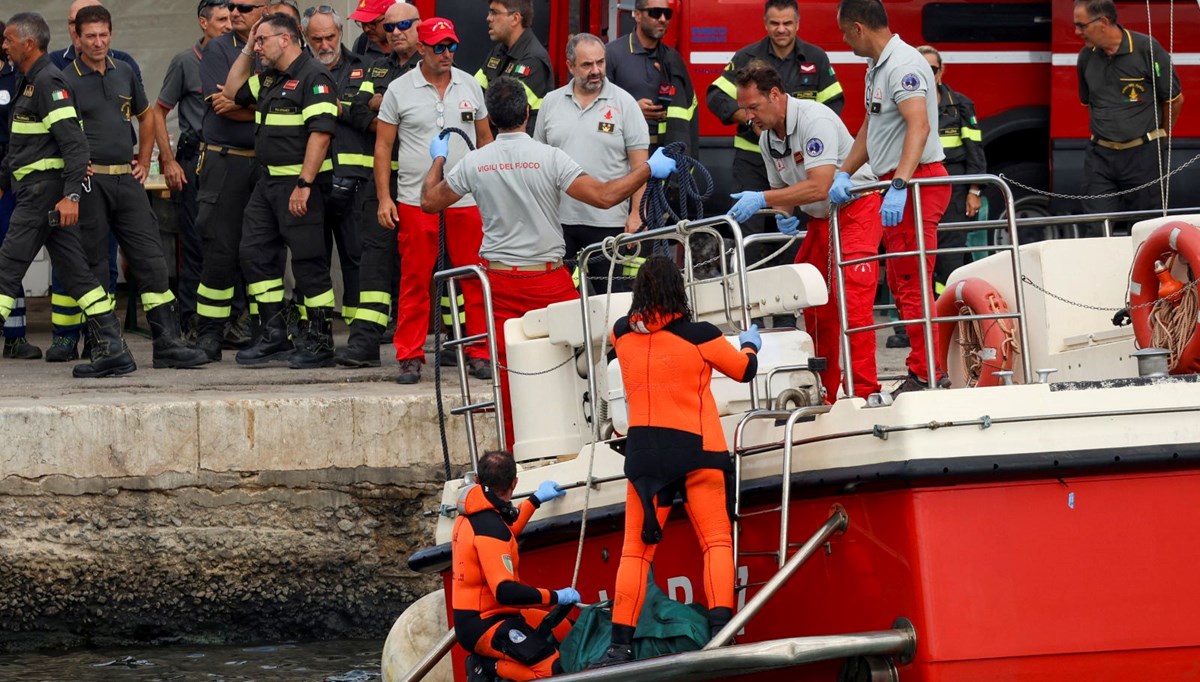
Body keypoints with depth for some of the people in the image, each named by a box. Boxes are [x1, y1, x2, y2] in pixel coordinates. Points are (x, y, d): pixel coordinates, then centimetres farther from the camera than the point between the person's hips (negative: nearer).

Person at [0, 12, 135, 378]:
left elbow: (74, 142, -21)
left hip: (43, 192, -10)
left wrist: (71, 195, -26)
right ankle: (112, 350, 6)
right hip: (33, 190, 10)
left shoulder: (49, 82, -13)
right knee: (76, 271, 7)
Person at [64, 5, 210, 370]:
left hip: (126, 179, 5)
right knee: (94, 265, 0)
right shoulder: (67, 80, -5)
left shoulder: (124, 73, 11)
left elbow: (145, 116, 25)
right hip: (90, 182, -5)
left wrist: (144, 162, 18)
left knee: (151, 259, 1)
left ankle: (167, 343, 2)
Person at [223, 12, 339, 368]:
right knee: (255, 252, 8)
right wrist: (247, 50, 18)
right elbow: (233, 92, 30)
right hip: (269, 181, 10)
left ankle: (320, 341, -1)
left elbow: (320, 134, -20)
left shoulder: (313, 77, -12)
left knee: (308, 259, -6)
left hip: (299, 181, -10)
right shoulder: (270, 79, 17)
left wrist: (304, 185, -24)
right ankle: (274, 335, 15)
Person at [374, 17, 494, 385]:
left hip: (467, 200, 2)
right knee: (415, 282, 1)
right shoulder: (399, 90, 2)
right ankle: (410, 357, 7)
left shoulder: (469, 85, 9)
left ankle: (479, 353, 8)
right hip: (415, 200, -2)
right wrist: (383, 198, -1)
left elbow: (485, 138, 16)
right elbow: (383, 145, 5)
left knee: (476, 280, 1)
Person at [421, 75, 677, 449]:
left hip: (500, 279, 3)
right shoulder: (549, 157, -12)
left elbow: (430, 200, 13)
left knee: (510, 372, 6)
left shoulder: (474, 162, -2)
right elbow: (604, 195, -16)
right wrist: (649, 169, -4)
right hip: (548, 277, -3)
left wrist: (438, 159, 31)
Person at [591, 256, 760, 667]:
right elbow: (745, 370, 10)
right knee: (716, 541, 0)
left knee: (636, 549, 4)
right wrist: (750, 344, 32)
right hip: (696, 449, -3)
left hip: (643, 452, 3)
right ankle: (720, 629, -17)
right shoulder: (699, 336, -6)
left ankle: (620, 644, -4)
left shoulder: (623, 334, 2)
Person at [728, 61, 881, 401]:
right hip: (818, 220, 9)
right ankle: (827, 395, 11)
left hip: (856, 211, -9)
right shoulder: (767, 138, 3)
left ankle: (863, 391, -19)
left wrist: (761, 199, -32)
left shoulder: (813, 119, -23)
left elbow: (819, 187, -31)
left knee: (852, 302, -18)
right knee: (814, 307, 5)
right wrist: (784, 214, -6)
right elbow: (781, 186, 18)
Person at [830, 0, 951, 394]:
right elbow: (870, 129, 24)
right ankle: (929, 369, 21)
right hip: (895, 184, 11)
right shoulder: (876, 67, 15)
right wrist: (844, 174, 13)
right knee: (900, 283, 15)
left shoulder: (903, 65, -19)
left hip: (918, 180, -11)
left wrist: (899, 185, -41)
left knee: (912, 283, -9)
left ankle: (925, 374, -6)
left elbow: (919, 125, -32)